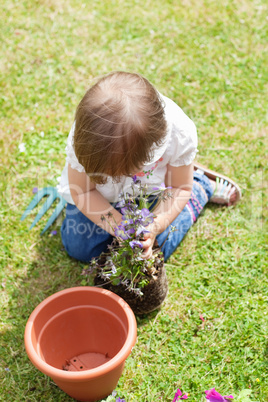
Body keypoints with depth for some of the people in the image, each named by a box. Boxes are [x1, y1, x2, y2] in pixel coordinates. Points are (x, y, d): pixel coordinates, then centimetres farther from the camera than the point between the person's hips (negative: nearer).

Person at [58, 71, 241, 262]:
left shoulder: (180, 133, -38)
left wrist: (154, 226, -35)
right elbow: (82, 190, -23)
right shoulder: (84, 135, -40)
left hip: (150, 189, -1)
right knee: (80, 248, 0)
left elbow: (179, 188, -19)